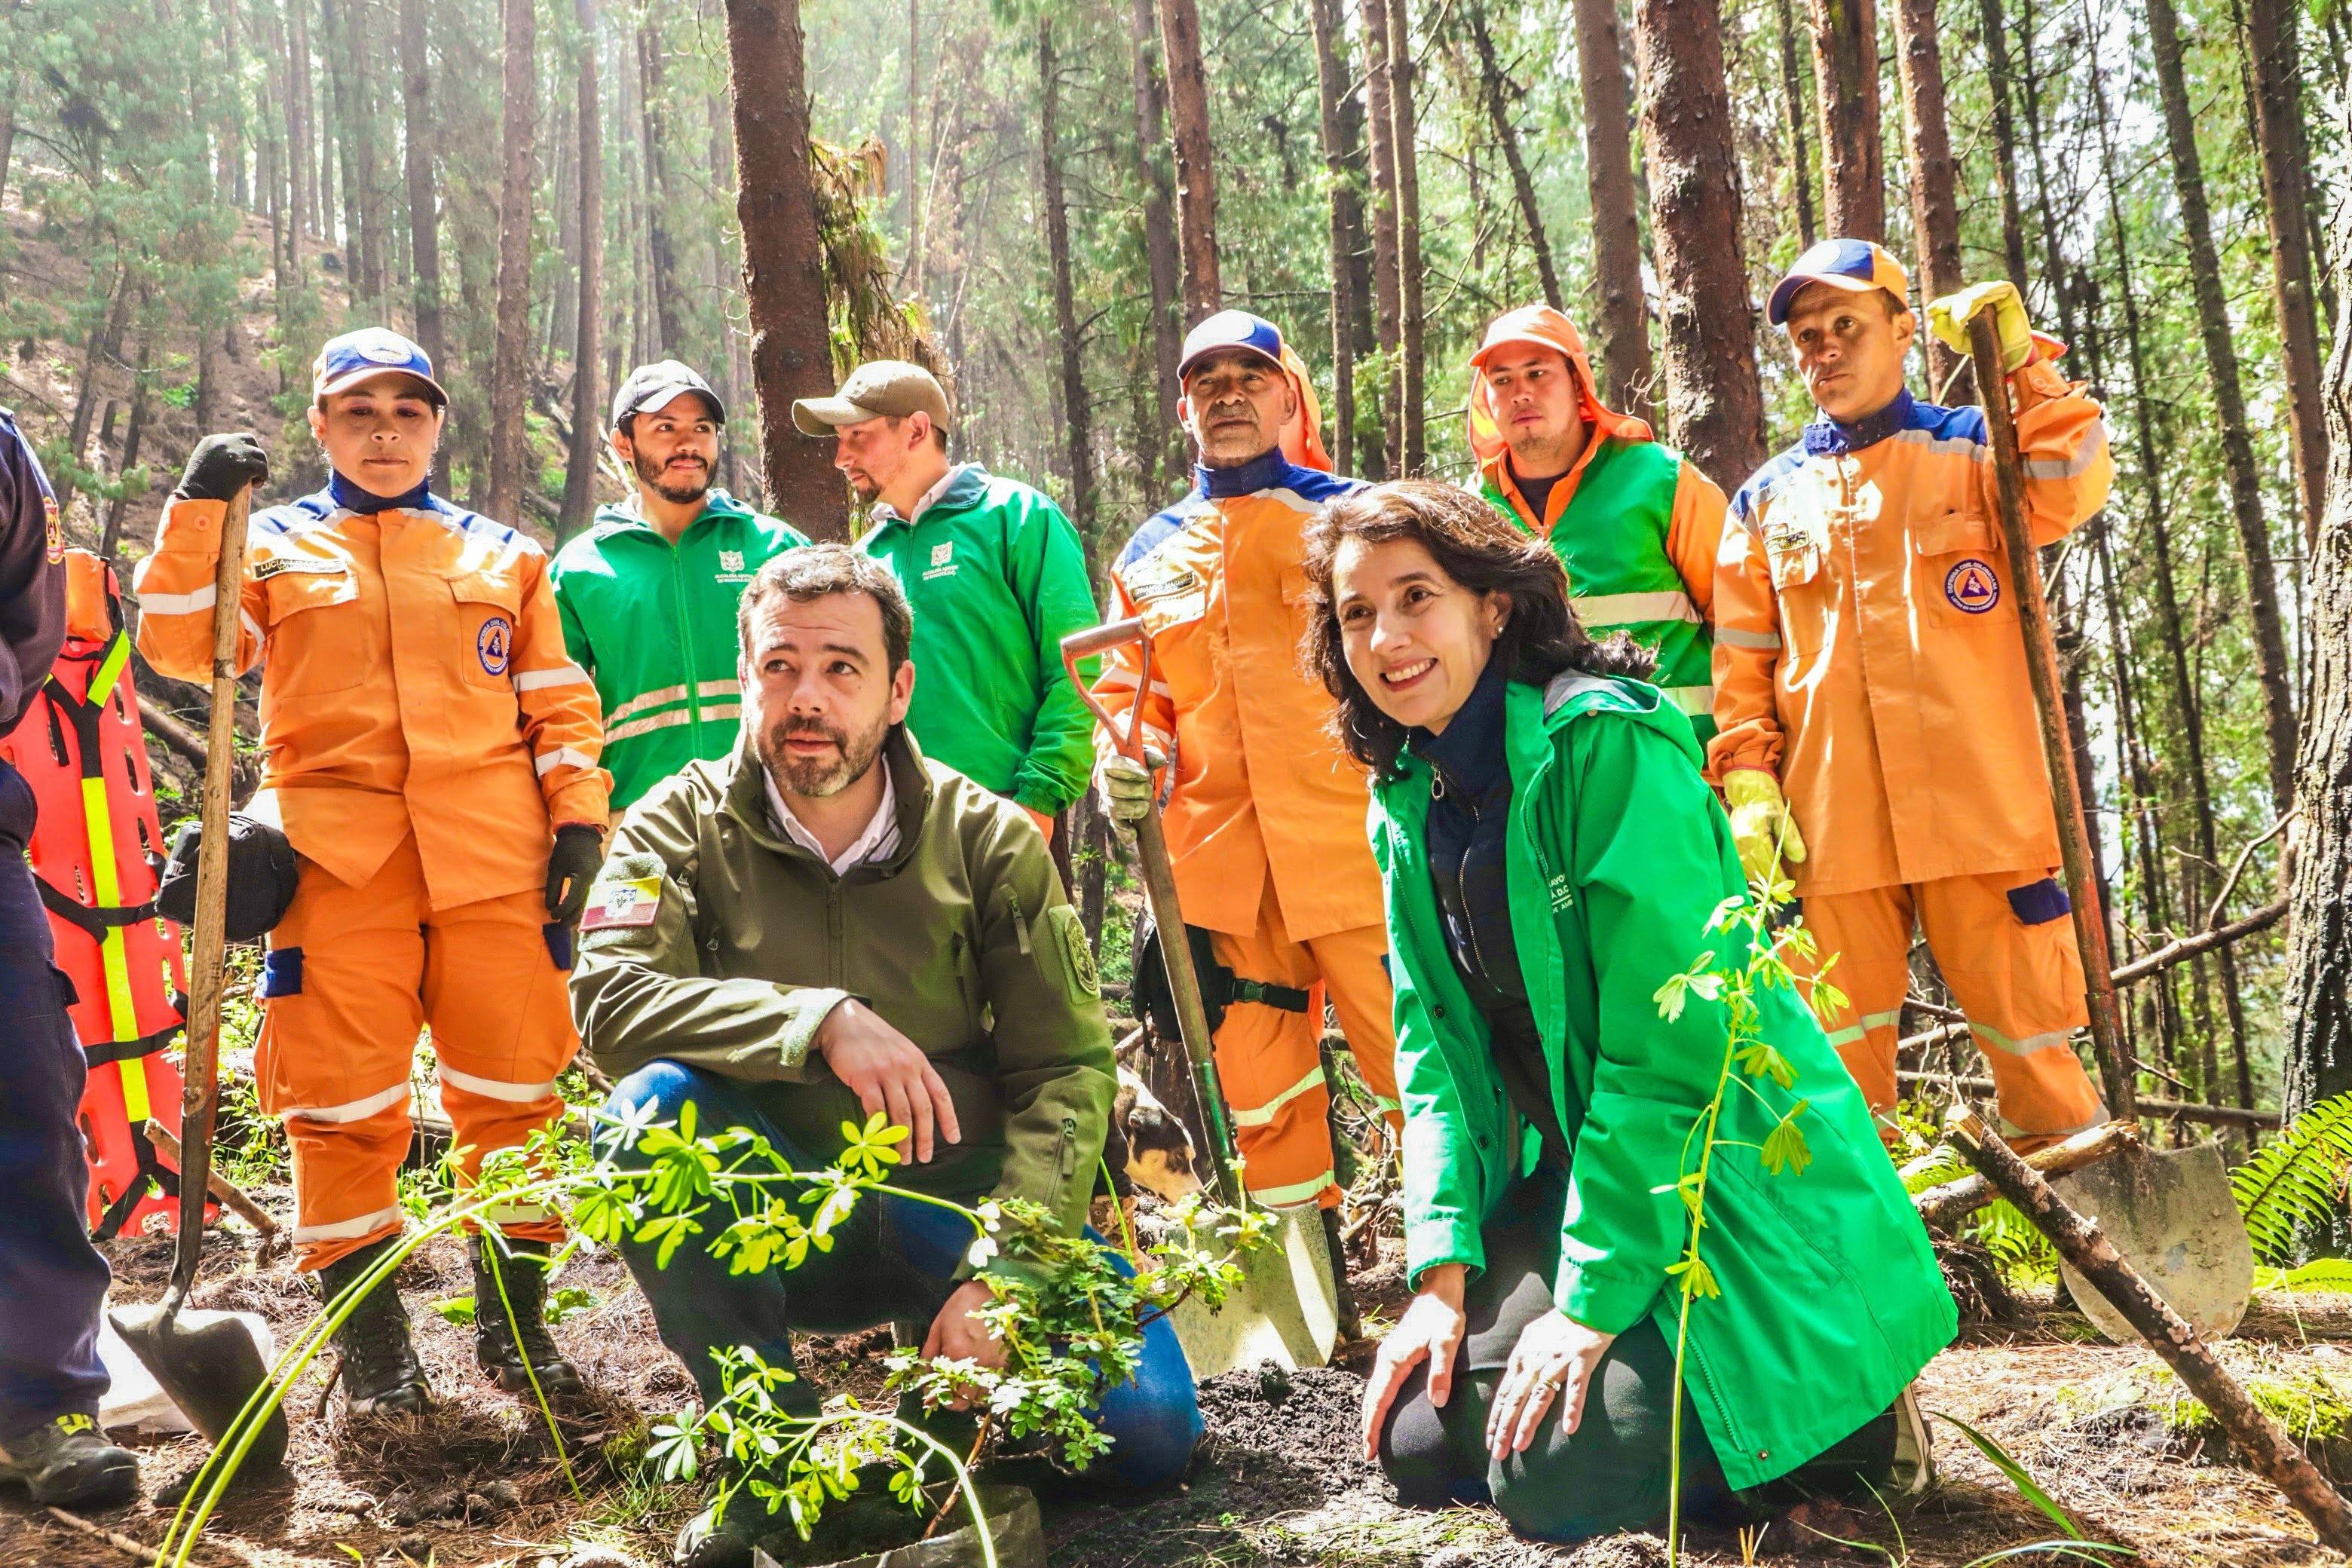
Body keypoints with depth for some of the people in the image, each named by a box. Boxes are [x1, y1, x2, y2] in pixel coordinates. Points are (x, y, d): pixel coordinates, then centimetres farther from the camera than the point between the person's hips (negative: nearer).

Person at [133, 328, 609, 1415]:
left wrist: (578, 814, 2)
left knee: (515, 1082, 1)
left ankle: (513, 1319, 15)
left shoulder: (501, 556, 17)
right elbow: (181, 644, 0)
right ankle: (368, 1337, 11)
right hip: (338, 854, -1)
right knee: (344, 1098, 0)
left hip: (492, 855, 1)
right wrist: (200, 508, -6)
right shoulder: (272, 546, 14)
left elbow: (558, 699, 14)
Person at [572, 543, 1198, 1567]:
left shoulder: (987, 839, -2)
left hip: (952, 1204, 0)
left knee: (1149, 1427, -20)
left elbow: (1069, 1070, -6)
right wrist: (822, 1021, -33)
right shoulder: (682, 823, -3)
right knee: (653, 1104, -31)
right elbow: (607, 999, -21)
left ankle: (957, 1396, 14)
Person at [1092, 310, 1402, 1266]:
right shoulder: (1149, 554, 16)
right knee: (1262, 1097, 9)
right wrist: (1126, 756, 1)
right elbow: (1128, 692, 23)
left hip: (1353, 844, -4)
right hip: (1221, 859, 4)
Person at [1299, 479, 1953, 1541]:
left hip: (1727, 1186, -7)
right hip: (1569, 1170, 7)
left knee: (1554, 1475, -19)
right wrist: (1444, 1270, -6)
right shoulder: (1406, 803, 5)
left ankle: (1850, 1424, 5)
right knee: (1420, 1444, -3)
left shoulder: (1606, 743, -20)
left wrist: (1592, 1295, -22)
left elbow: (1667, 1039, -23)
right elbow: (1435, 1045, 5)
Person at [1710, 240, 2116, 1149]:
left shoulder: (1971, 451, 10)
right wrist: (1748, 784, 0)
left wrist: (2024, 366, -14)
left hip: (1978, 804, -2)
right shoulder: (1769, 499, 15)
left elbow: (2073, 491, -11)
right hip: (1830, 824, 2)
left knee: (2022, 1019, 1)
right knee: (1842, 1044, 5)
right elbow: (1742, 663, 11)